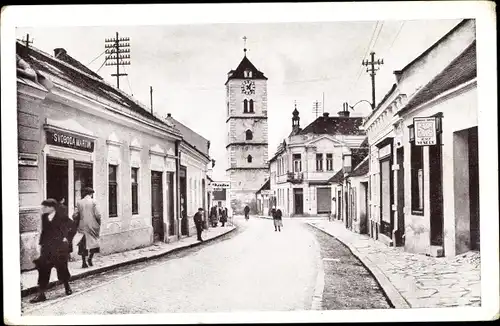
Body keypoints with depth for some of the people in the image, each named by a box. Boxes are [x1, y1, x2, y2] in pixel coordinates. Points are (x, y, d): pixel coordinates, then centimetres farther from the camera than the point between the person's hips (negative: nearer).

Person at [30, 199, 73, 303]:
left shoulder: (61, 217, -8)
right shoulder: (44, 217, 5)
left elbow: (71, 226, -1)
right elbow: (44, 231, 11)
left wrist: (66, 237, -3)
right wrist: (41, 243, 7)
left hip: (60, 246, -4)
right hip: (47, 247, 4)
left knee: (62, 267, 7)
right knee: (43, 269, -3)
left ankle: (67, 287, 31)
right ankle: (41, 294, 2)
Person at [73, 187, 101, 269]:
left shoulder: (79, 202, 4)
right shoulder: (93, 202, -5)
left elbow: (75, 215, 1)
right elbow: (97, 215, -9)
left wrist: (77, 224, 16)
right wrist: (99, 224, 6)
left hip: (82, 226, 3)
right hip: (92, 225, -3)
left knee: (83, 244, 7)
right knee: (94, 242, 13)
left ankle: (84, 262, 5)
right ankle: (90, 258, 3)